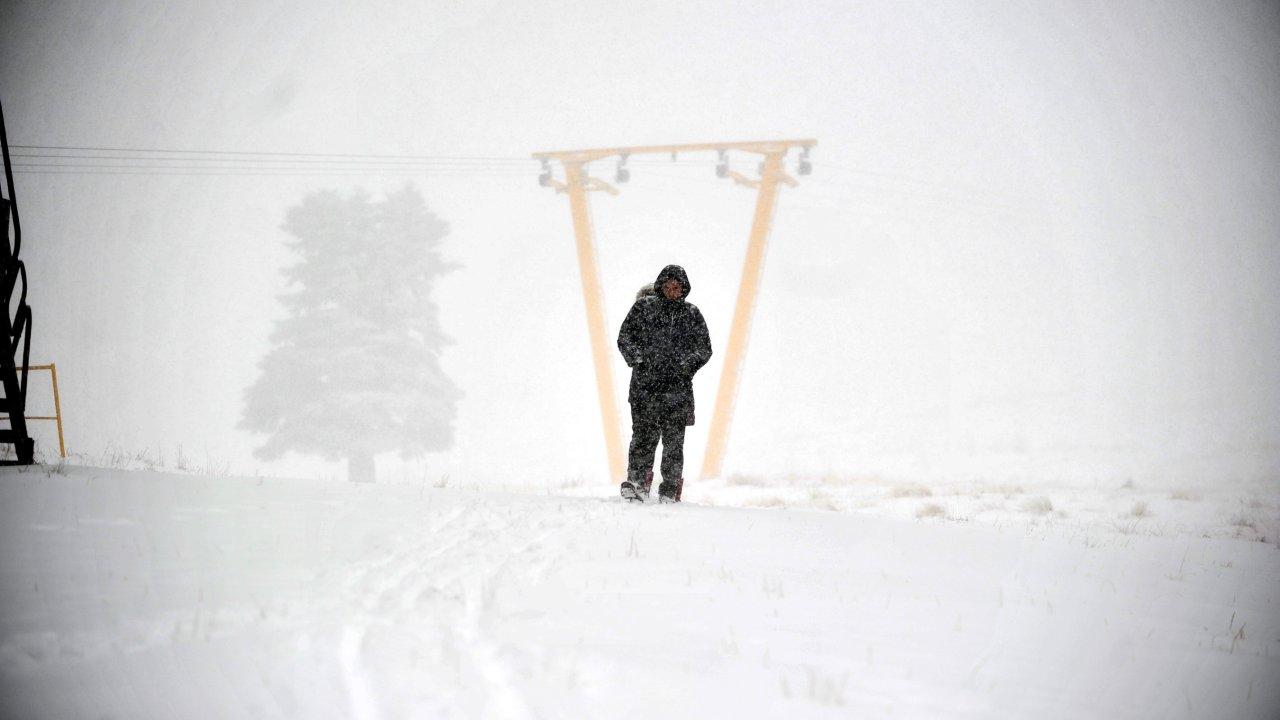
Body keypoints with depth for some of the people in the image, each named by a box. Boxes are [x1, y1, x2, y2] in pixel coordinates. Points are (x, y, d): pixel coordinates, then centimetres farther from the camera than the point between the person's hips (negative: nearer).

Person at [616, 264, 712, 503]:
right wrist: (638, 360, -6)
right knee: (644, 434, -11)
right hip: (645, 384, -1)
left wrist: (688, 363, -4)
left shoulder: (692, 314, 12)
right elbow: (625, 338, 7)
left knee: (674, 440, 0)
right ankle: (637, 481, -12)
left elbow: (704, 348, 13)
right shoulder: (644, 307, 7)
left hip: (678, 387, 1)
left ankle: (670, 491, 6)